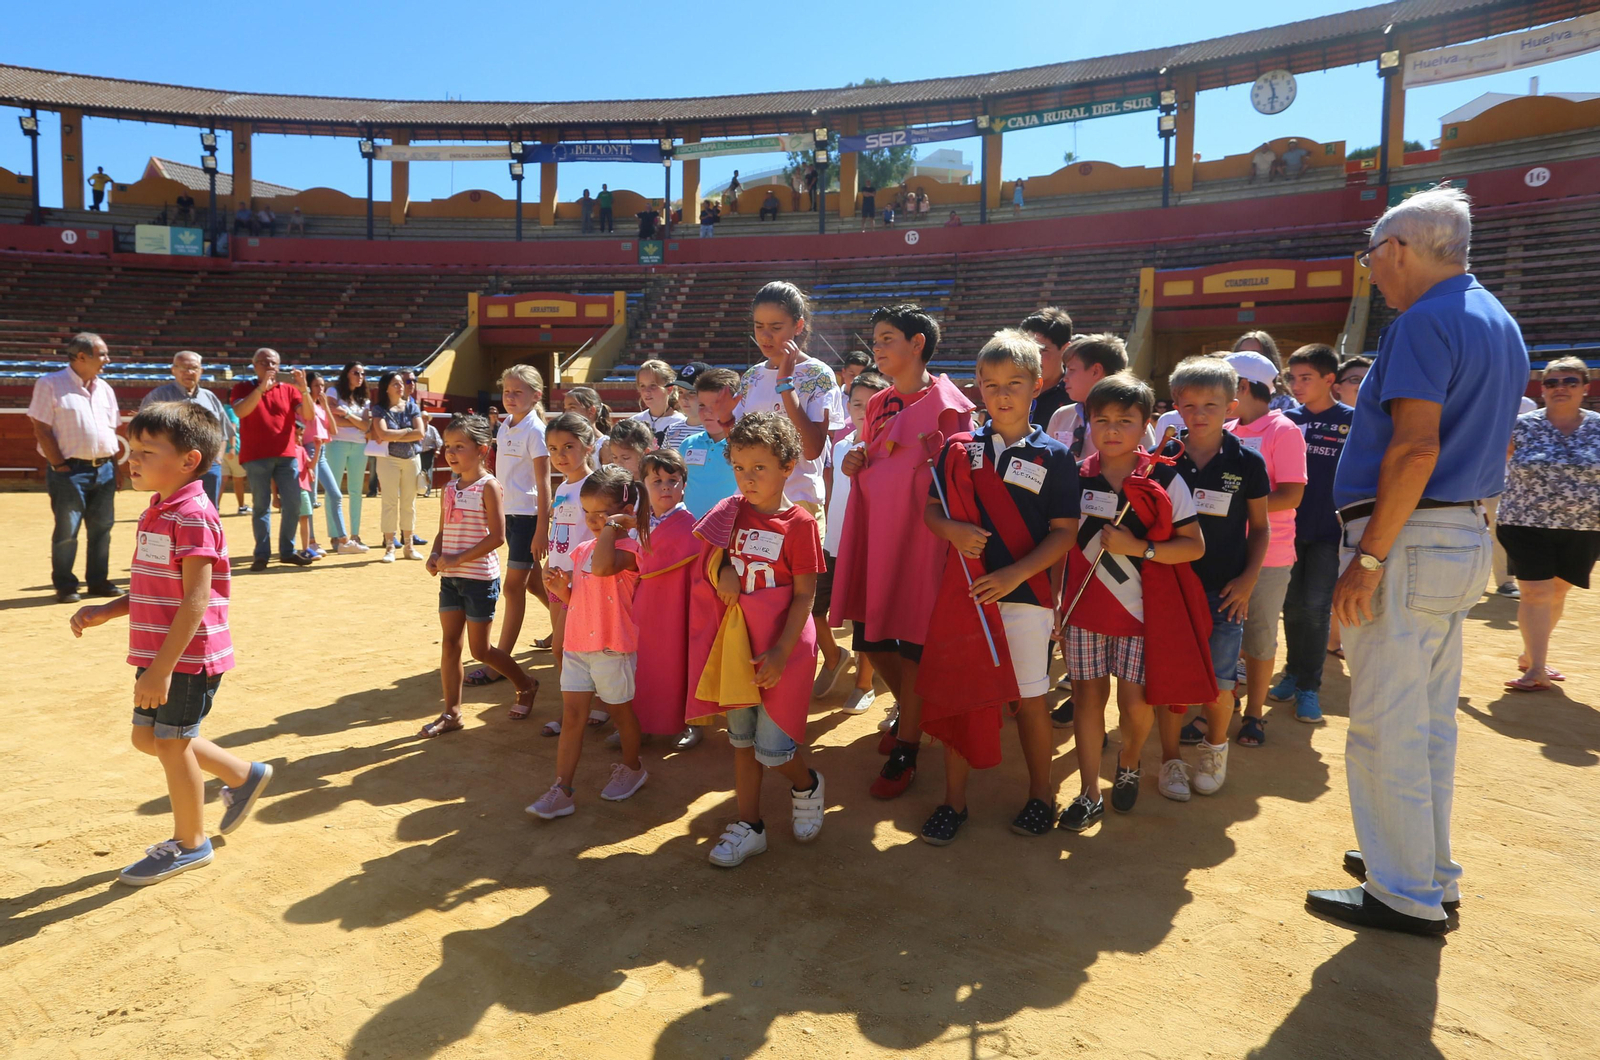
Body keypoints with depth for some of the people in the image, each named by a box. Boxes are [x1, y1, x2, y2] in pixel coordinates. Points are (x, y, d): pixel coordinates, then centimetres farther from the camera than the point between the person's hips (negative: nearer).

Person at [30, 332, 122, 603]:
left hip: (103, 469, 6)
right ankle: (64, 585, 11)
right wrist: (60, 466, -12)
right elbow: (41, 429, -9)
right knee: (66, 531, 0)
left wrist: (114, 468, 9)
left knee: (102, 528, 9)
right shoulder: (50, 385, -6)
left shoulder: (105, 388, 13)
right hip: (70, 471, -6)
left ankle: (98, 580, 19)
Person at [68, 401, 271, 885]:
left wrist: (161, 669, -25)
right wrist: (106, 611, 5)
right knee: (147, 736, 18)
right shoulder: (156, 512, 11)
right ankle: (243, 776, 33)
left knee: (171, 742, 4)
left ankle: (189, 843, 24)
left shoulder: (192, 516, -20)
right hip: (160, 654, 9)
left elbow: (196, 601, -25)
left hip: (188, 657, -9)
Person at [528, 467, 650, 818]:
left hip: (612, 647, -6)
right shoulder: (583, 549, 10)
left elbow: (602, 566, -38)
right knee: (572, 715, 5)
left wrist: (611, 526, -26)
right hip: (577, 643, 7)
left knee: (620, 709, 12)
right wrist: (559, 586, -1)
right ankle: (561, 790, 8)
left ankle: (632, 767, 35)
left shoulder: (628, 547, -14)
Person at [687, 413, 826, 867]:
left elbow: (804, 596, -13)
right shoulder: (732, 512, 1)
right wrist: (721, 571, -8)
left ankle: (806, 786, 29)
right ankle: (749, 826, 26)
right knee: (741, 738, 13)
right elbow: (712, 554, 16)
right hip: (736, 643, 5)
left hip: (780, 646, -5)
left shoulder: (799, 524, -13)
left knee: (772, 748, -4)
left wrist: (781, 652, -18)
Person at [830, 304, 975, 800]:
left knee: (912, 643, 0)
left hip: (919, 535, -7)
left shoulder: (947, 405, -7)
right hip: (873, 532, 7)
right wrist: (854, 463, 3)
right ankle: (908, 709, 40)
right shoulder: (878, 404, 14)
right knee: (872, 639, 13)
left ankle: (905, 750, 14)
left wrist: (939, 458, -26)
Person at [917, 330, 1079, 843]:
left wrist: (1014, 574, -17)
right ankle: (954, 800, 22)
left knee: (1028, 699, 8)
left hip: (1025, 594, -2)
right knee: (956, 695, 7)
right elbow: (931, 510, 9)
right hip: (963, 591, 2)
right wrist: (954, 531, -14)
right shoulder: (959, 449, 5)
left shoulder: (1053, 458, -2)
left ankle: (1040, 795, 28)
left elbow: (1065, 532, -5)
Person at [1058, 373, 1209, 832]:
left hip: (1143, 610, -2)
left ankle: (1128, 763, 33)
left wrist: (1138, 547, -19)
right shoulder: (1075, 478, 2)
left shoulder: (1165, 482, -5)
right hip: (1085, 607, 2)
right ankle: (1089, 793, 15)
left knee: (1135, 701, 0)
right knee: (1088, 695, 3)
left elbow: (1194, 545, -7)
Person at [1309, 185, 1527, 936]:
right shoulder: (1500, 325, 18)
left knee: (1387, 725, -2)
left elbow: (1416, 449, -23)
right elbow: (1486, 445, 20)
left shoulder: (1425, 321, -13)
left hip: (1408, 540, -10)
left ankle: (1406, 896, 7)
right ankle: (1429, 870, 28)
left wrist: (1368, 559, -22)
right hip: (1467, 538, 10)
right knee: (1429, 718, 17)